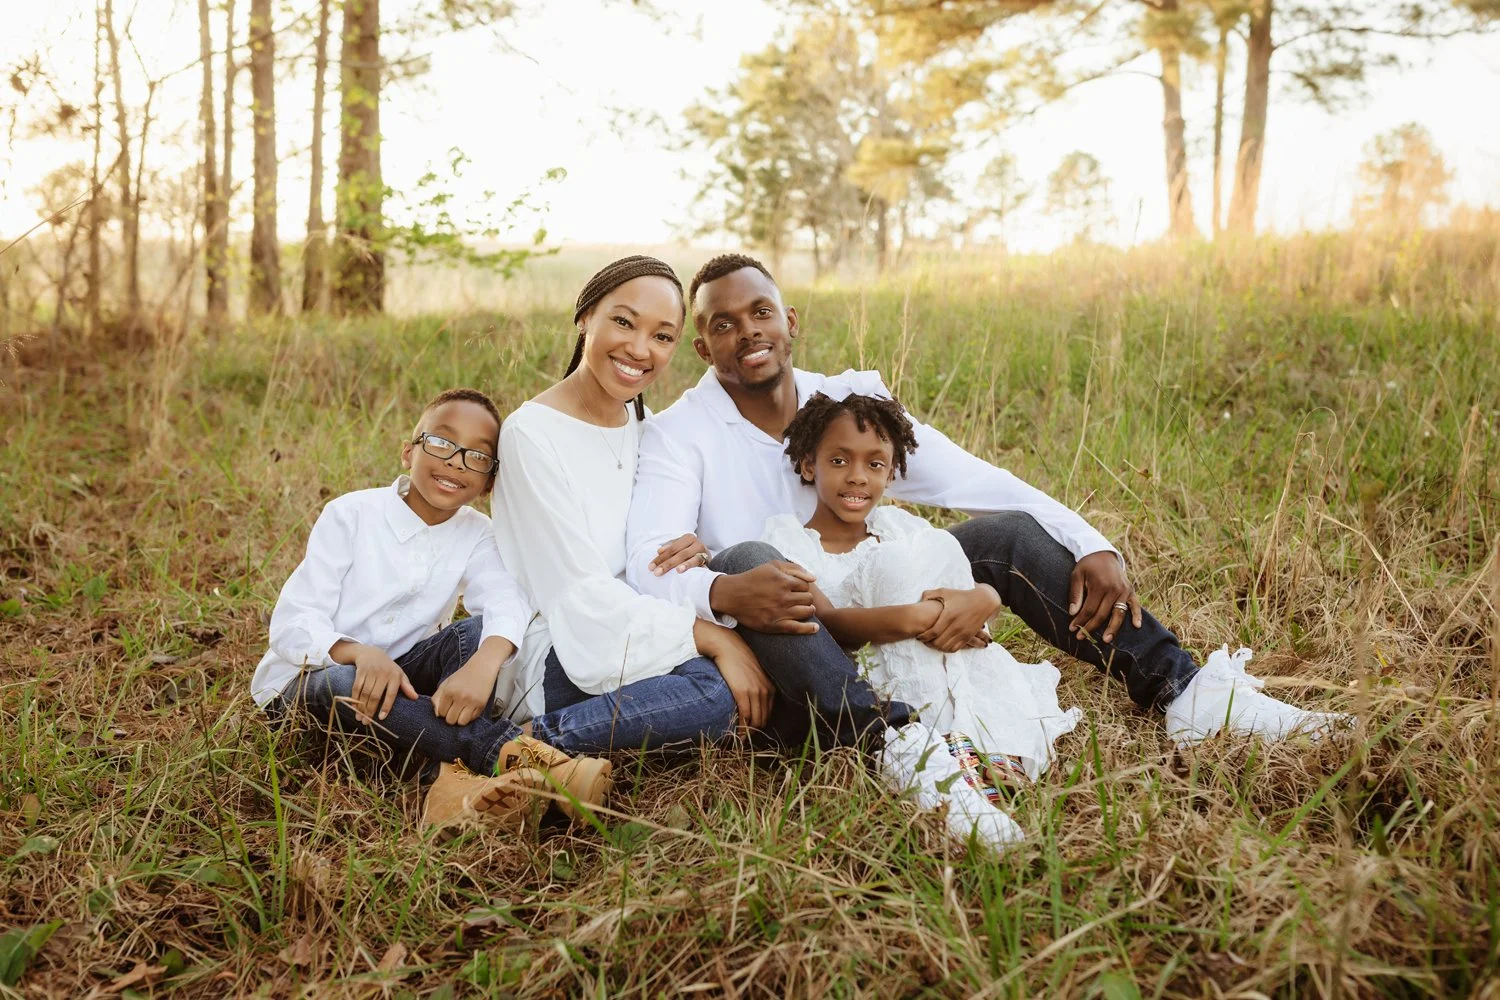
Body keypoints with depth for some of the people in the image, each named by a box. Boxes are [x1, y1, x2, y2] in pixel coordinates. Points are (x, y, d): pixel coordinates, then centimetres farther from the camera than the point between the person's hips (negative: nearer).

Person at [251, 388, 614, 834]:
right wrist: (361, 654, -40)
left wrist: (485, 661, -49)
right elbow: (292, 626, -18)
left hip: (400, 671, 3)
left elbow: (509, 600, -26)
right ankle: (515, 751, -50)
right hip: (306, 679, -3)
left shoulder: (475, 534, -4)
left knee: (481, 631, -22)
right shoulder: (351, 515, -12)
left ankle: (459, 772, -42)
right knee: (341, 684, -38)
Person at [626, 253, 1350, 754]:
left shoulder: (849, 397, 2)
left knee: (1011, 533, -10)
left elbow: (969, 480, -4)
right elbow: (647, 567, -25)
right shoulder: (676, 435, -10)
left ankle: (1182, 692, -14)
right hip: (766, 643, -4)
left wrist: (1091, 546, -17)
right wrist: (722, 594, -48)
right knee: (745, 558, -36)